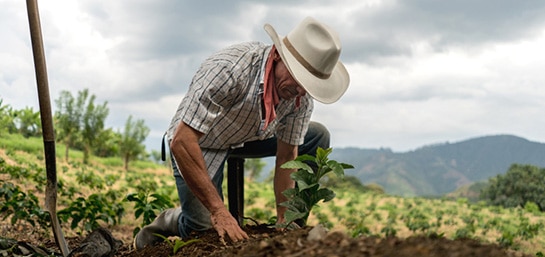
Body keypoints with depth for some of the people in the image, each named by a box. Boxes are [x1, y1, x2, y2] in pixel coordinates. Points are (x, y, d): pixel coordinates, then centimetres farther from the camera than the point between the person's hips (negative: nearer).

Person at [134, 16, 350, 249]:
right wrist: (219, 211, -39)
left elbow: (287, 157, -8)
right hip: (196, 143, -5)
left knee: (317, 137, -5)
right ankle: (170, 221, 16)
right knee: (208, 231, -17)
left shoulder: (302, 97, -19)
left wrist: (284, 221, -13)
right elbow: (181, 142, -38)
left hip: (247, 137, 6)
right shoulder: (230, 69, -38)